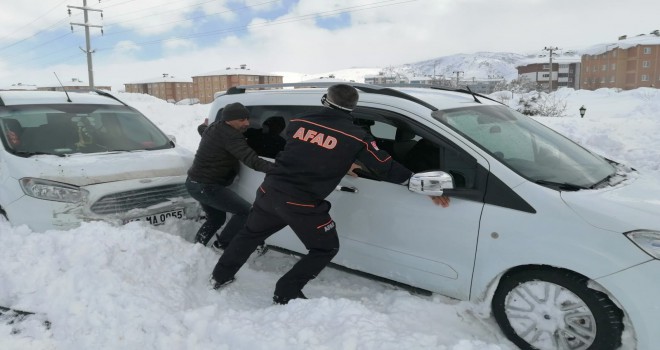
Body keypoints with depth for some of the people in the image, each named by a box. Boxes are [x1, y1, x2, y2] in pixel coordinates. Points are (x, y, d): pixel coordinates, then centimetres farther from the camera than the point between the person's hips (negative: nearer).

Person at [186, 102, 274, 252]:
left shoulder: (214, 127, 7)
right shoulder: (230, 136, -24)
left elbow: (201, 129, 32)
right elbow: (251, 159, -38)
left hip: (194, 182, 11)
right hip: (206, 187, -11)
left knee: (216, 218, 26)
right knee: (246, 211, -8)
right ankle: (220, 246, 0)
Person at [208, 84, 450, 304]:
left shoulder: (298, 122, 7)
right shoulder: (356, 137, -5)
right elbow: (387, 168, -3)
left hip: (270, 192, 5)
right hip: (301, 204, -5)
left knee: (250, 233, 28)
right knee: (326, 249, 18)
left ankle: (220, 276, 44)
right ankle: (286, 292, 18)